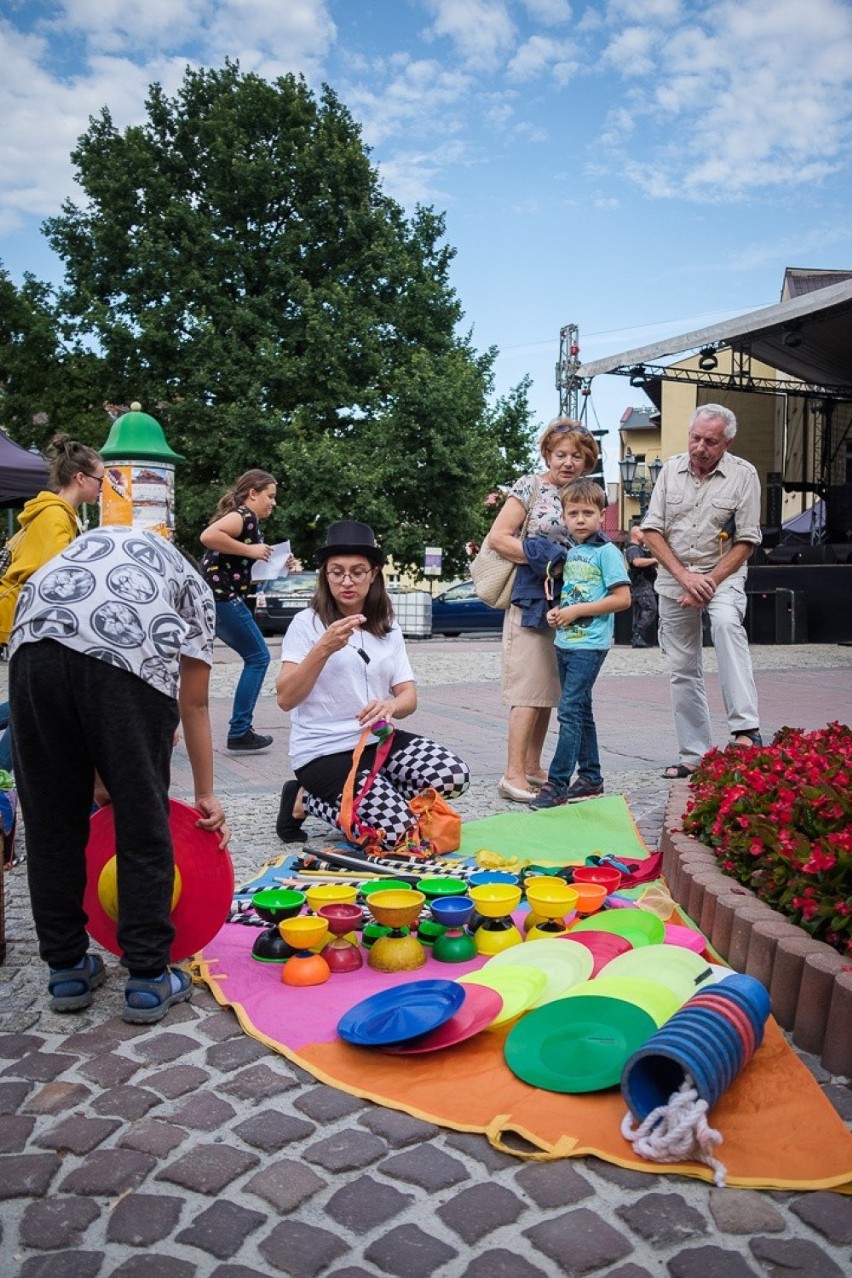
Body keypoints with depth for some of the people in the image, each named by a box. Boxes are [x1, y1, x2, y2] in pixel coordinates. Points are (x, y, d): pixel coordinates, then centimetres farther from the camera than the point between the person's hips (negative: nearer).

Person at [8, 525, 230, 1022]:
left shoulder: (91, 547, 40)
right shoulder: (194, 588, 31)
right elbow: (194, 705, 29)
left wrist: (96, 772, 37)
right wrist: (206, 795, 38)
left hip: (34, 643, 3)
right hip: (131, 655, -3)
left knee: (51, 821, 16)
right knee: (143, 826, 11)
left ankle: (67, 970, 29)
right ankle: (149, 979, 19)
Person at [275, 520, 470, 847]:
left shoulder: (388, 629, 11)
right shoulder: (307, 623, -5)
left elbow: (409, 696, 4)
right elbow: (285, 699, -12)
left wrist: (391, 705, -20)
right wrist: (324, 648, -24)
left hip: (380, 739, 6)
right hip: (325, 752, -6)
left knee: (454, 775, -19)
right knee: (396, 830, -23)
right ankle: (306, 800, 2)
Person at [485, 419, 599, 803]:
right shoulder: (531, 486, -4)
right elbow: (498, 537, -10)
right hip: (531, 598, -7)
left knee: (549, 689, 10)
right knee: (530, 688, -9)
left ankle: (532, 766, 19)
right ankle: (513, 774, -6)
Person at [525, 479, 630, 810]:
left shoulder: (606, 552, -9)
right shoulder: (570, 552, 14)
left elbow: (622, 598, -15)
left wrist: (577, 611, -16)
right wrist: (557, 612, 4)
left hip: (590, 644, -8)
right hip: (565, 642, 8)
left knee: (570, 711, -11)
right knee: (581, 711, 13)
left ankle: (557, 784, -9)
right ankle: (590, 777, 23)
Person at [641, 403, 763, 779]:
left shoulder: (743, 474, -5)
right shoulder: (671, 469, 3)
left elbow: (746, 542, -6)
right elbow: (652, 531, 0)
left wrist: (709, 583, -16)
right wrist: (686, 577, -11)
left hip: (722, 574, -3)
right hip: (674, 578, 4)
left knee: (726, 623, -35)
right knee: (683, 670, 5)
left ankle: (746, 729, -38)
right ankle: (695, 755, 15)